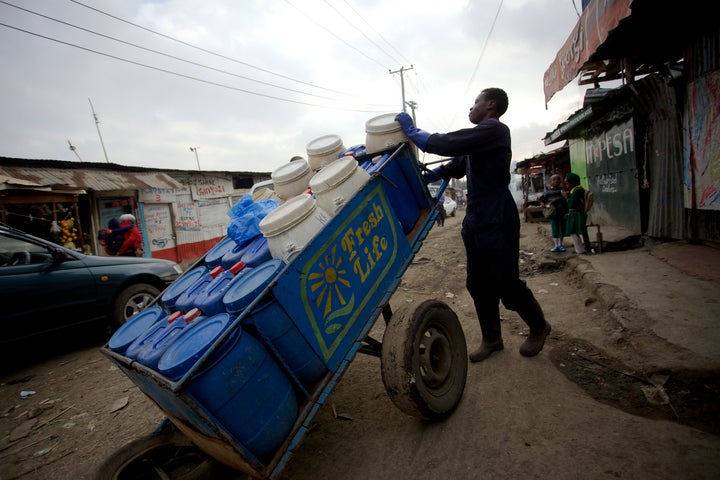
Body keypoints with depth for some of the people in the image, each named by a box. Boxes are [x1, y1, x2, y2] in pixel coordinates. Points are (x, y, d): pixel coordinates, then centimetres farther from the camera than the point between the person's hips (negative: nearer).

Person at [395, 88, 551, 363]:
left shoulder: (494, 129, -11)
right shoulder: (479, 137, 18)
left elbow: (447, 144, -20)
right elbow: (456, 165, 18)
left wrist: (411, 131, -10)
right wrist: (423, 178, 6)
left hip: (497, 222, -9)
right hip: (475, 221, 9)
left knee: (506, 284, 1)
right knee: (478, 285, 11)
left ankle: (538, 328, 27)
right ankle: (492, 339, 26)